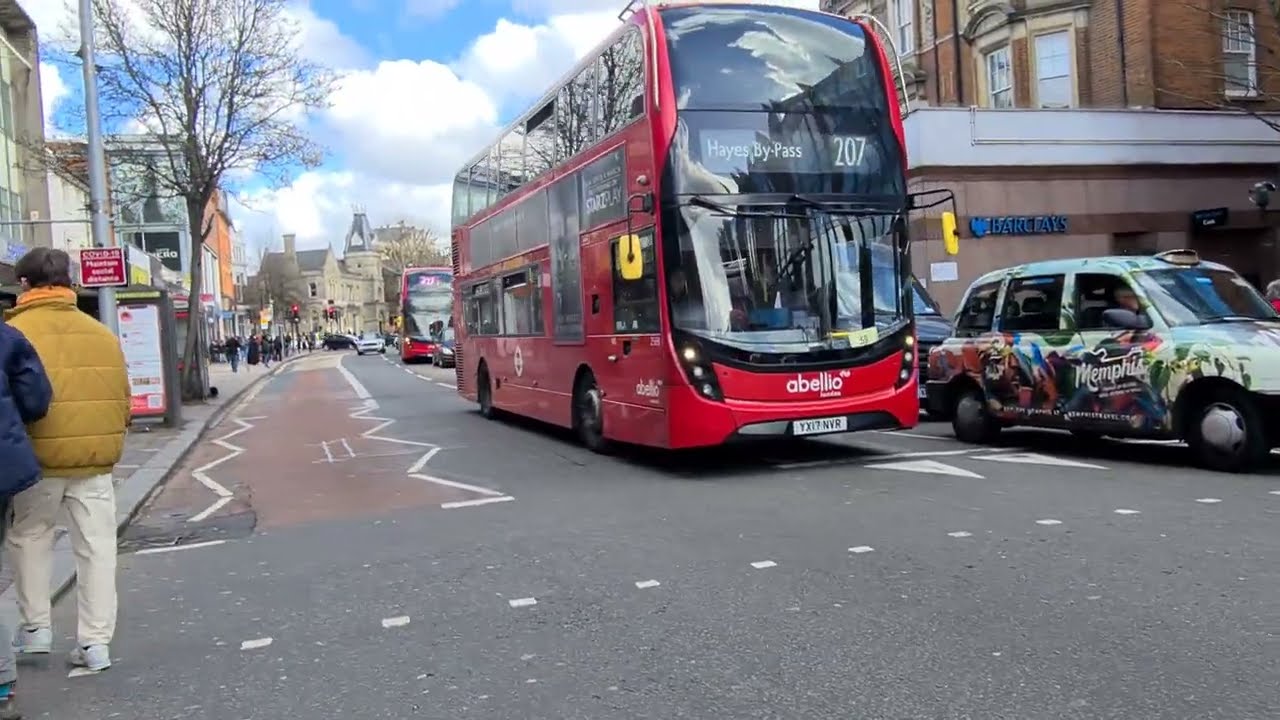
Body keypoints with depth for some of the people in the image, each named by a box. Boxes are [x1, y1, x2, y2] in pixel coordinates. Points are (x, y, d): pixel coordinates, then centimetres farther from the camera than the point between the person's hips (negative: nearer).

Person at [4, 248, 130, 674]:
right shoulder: (101, 333, 6)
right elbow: (122, 398, 8)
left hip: (38, 459, -2)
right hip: (95, 458, 2)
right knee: (97, 547, 8)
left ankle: (35, 627, 25)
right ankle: (95, 642, 10)